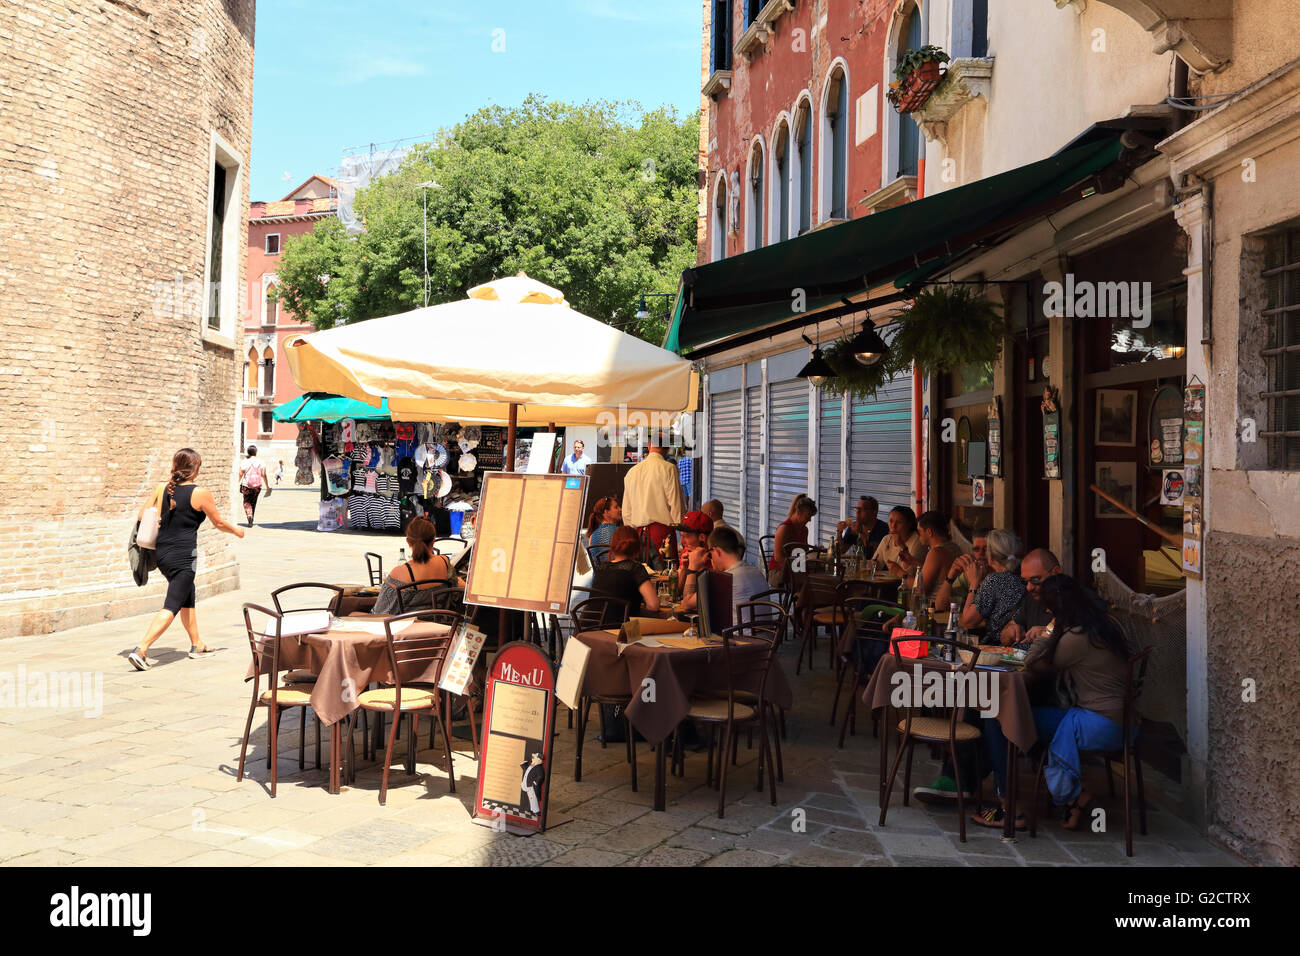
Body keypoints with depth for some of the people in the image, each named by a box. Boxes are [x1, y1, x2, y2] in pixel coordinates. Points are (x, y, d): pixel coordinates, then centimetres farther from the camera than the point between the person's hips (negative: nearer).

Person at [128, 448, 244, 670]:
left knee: (187, 598, 23)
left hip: (161, 553, 7)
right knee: (171, 607, -5)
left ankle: (197, 646, 34)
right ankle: (141, 650, -17)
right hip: (183, 557, -7)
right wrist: (237, 531, 20)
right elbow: (219, 523, 2)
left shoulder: (161, 491, 4)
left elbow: (141, 516, 3)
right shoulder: (200, 493, -10)